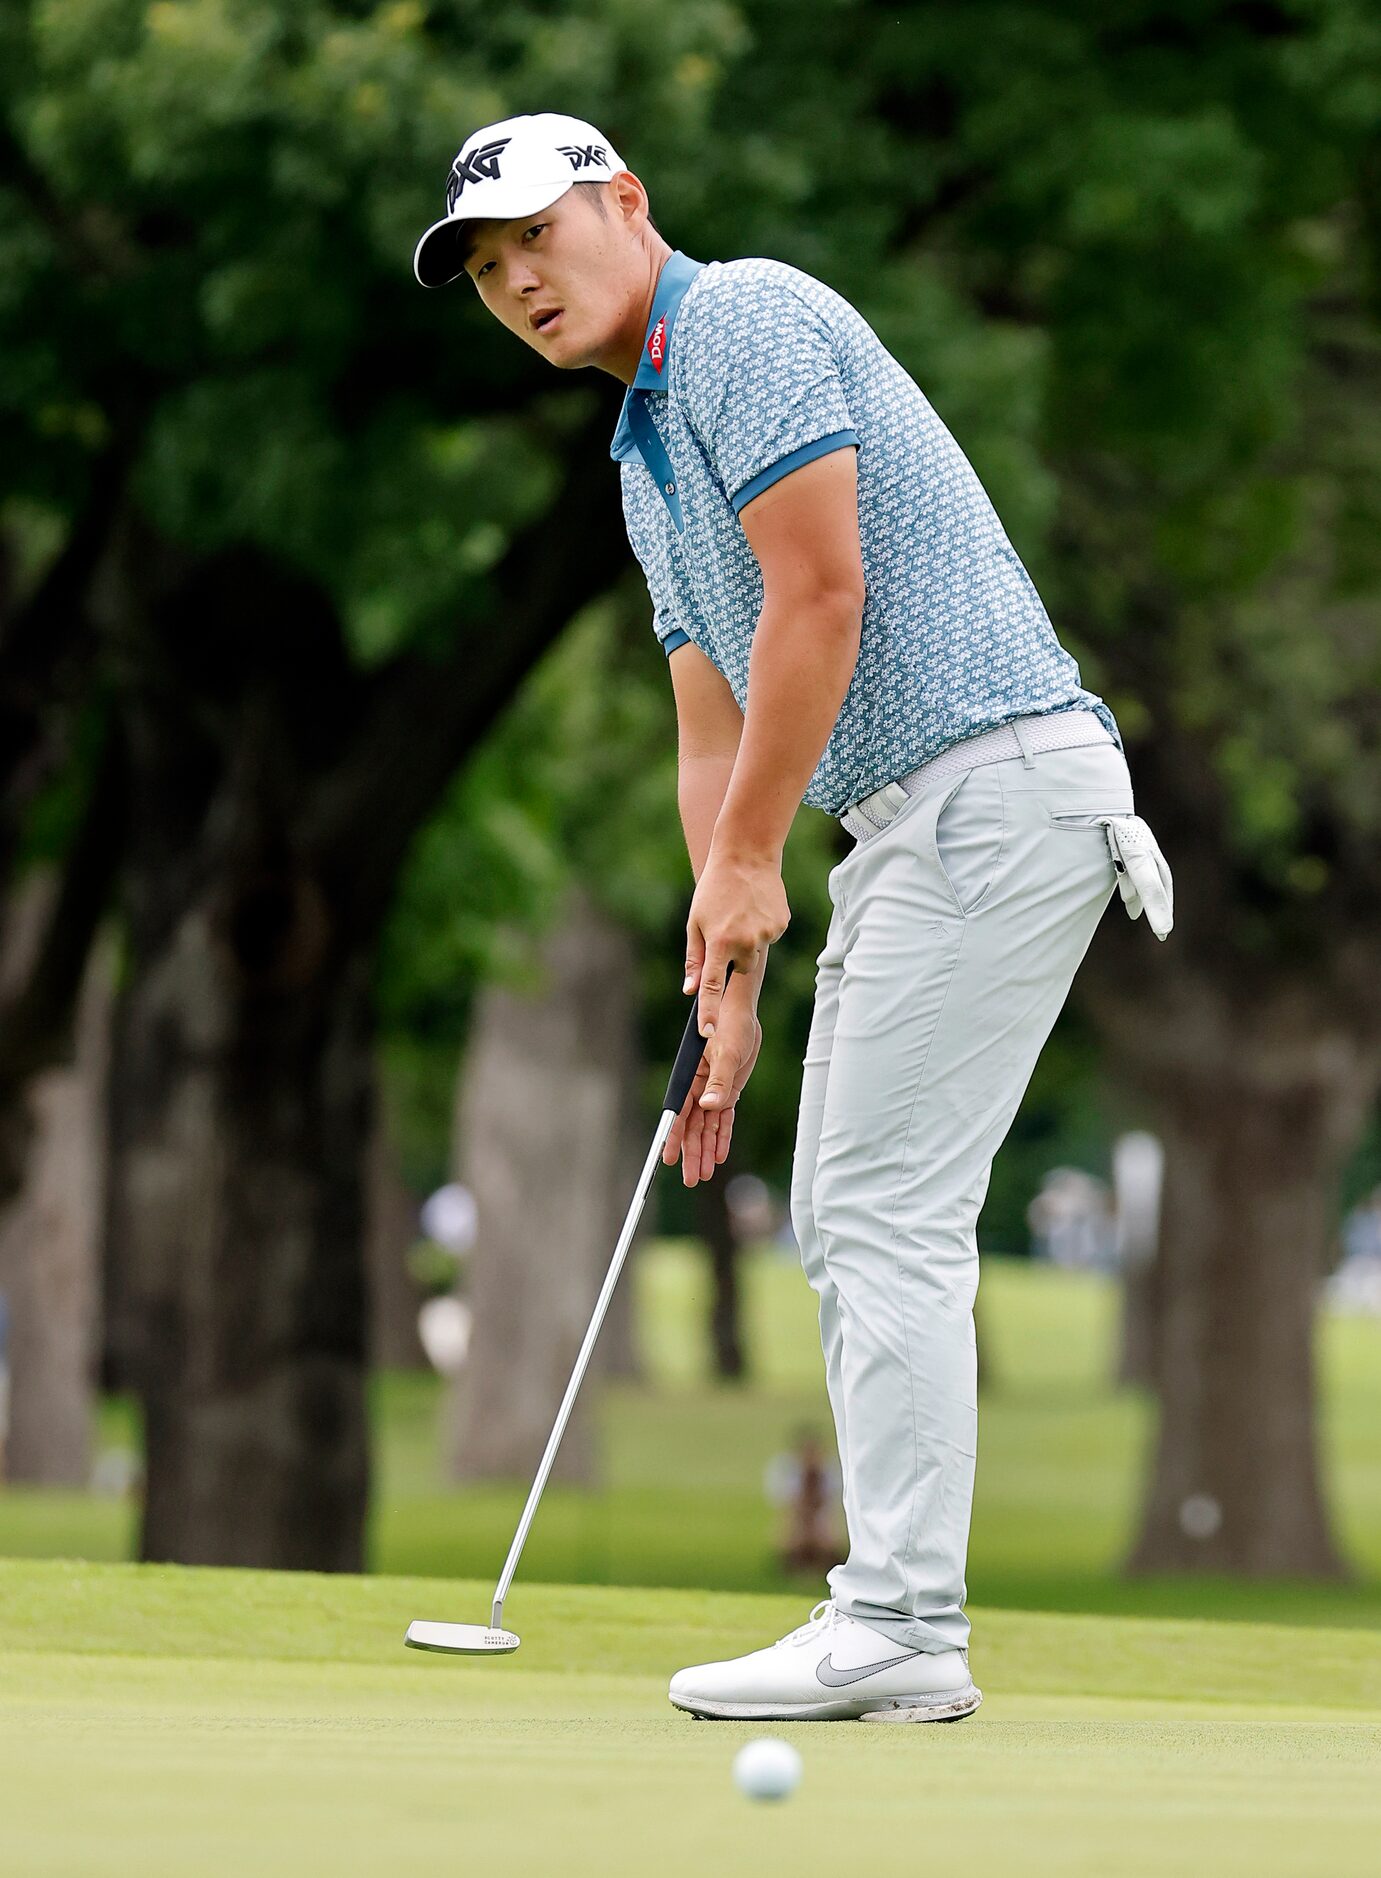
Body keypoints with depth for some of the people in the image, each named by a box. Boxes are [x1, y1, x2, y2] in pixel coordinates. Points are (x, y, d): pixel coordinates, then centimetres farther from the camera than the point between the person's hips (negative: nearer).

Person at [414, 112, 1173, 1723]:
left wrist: (744, 867, -12)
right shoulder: (647, 456, 21)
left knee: (888, 1210, -12)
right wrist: (725, 991, 14)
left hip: (996, 786, -10)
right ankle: (894, 1607, 11)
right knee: (841, 1216, 10)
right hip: (909, 816, 10)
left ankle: (898, 1631, -11)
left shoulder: (743, 318, -9)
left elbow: (820, 598, -18)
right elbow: (716, 733, 21)